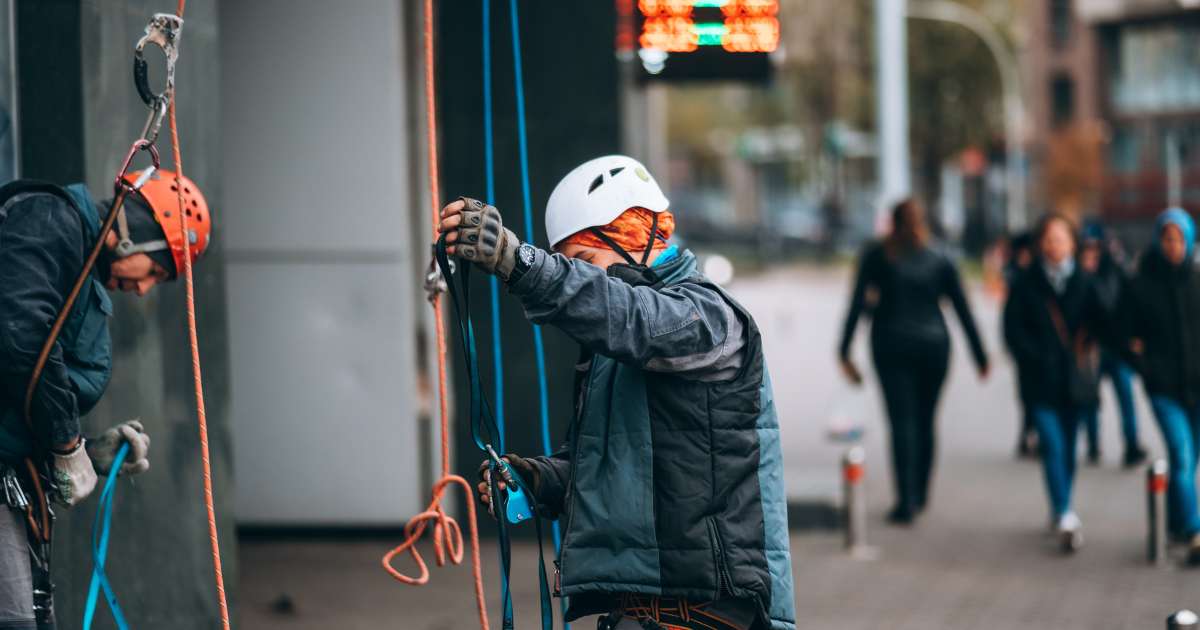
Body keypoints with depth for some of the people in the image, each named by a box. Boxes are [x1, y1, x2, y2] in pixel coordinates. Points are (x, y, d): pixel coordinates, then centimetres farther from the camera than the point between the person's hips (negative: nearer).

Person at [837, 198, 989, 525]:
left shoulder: (876, 256, 3)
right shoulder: (939, 260, 6)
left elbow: (857, 305, -3)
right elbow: (963, 310, 4)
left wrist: (844, 352, -2)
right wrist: (980, 356, 7)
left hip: (891, 346, -2)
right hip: (933, 343, 2)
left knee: (902, 422, -4)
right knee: (925, 420, 14)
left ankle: (906, 501, -13)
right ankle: (920, 495, 22)